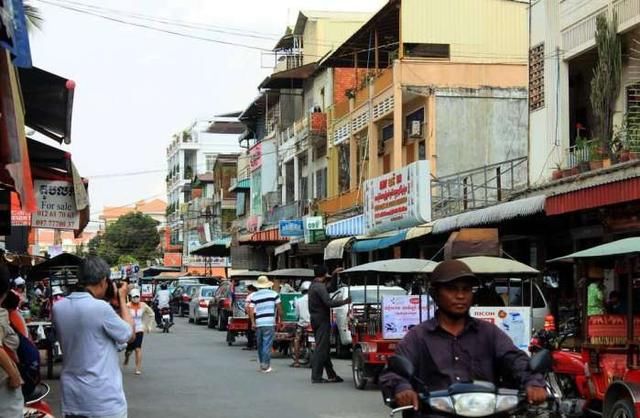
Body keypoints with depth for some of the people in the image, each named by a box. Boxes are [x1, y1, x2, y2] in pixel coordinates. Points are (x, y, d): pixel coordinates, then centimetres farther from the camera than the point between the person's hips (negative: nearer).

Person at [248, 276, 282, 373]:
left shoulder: (254, 296, 6)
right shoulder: (274, 294, 3)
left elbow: (251, 310, -3)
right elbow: (279, 308, 2)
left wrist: (252, 322, -3)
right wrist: (279, 319, 12)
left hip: (258, 323, 2)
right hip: (270, 323, -2)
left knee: (260, 344, 15)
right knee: (267, 344, -2)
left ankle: (261, 364, 25)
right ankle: (265, 365, -6)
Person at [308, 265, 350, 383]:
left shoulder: (313, 285, 12)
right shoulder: (320, 287, -17)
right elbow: (329, 303, -25)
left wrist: (333, 275, 31)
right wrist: (345, 302, -17)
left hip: (315, 319, 10)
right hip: (322, 320, -10)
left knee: (324, 348, 13)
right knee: (321, 349, -7)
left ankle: (331, 375, 19)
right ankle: (316, 377, -7)